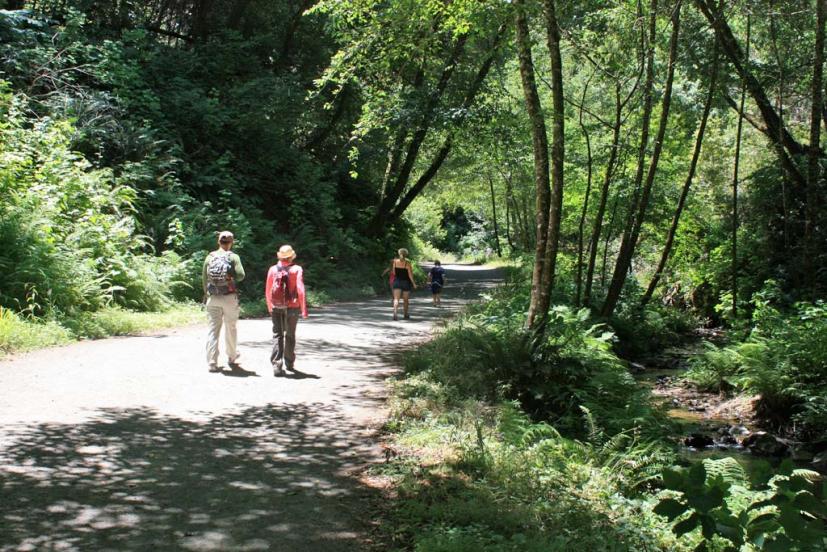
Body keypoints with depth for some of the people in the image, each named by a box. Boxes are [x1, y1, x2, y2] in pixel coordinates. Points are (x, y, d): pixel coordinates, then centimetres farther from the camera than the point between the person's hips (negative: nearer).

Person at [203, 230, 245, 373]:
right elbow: (240, 275, -15)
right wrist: (231, 277, 7)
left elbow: (204, 278, 5)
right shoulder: (233, 257, -6)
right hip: (229, 297, -2)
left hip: (213, 298, 2)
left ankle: (212, 363, -2)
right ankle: (232, 358, 29)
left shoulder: (209, 257, 3)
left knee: (213, 329, 3)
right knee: (230, 328, 14)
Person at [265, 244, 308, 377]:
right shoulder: (297, 270, -9)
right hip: (292, 308, -1)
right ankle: (289, 363, 28)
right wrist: (304, 309, -10)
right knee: (290, 335, 15)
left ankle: (276, 365, -9)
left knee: (277, 335, 4)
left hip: (276, 308, 1)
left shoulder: (273, 269, -3)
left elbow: (267, 291, 3)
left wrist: (270, 307, 18)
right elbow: (300, 290, -15)